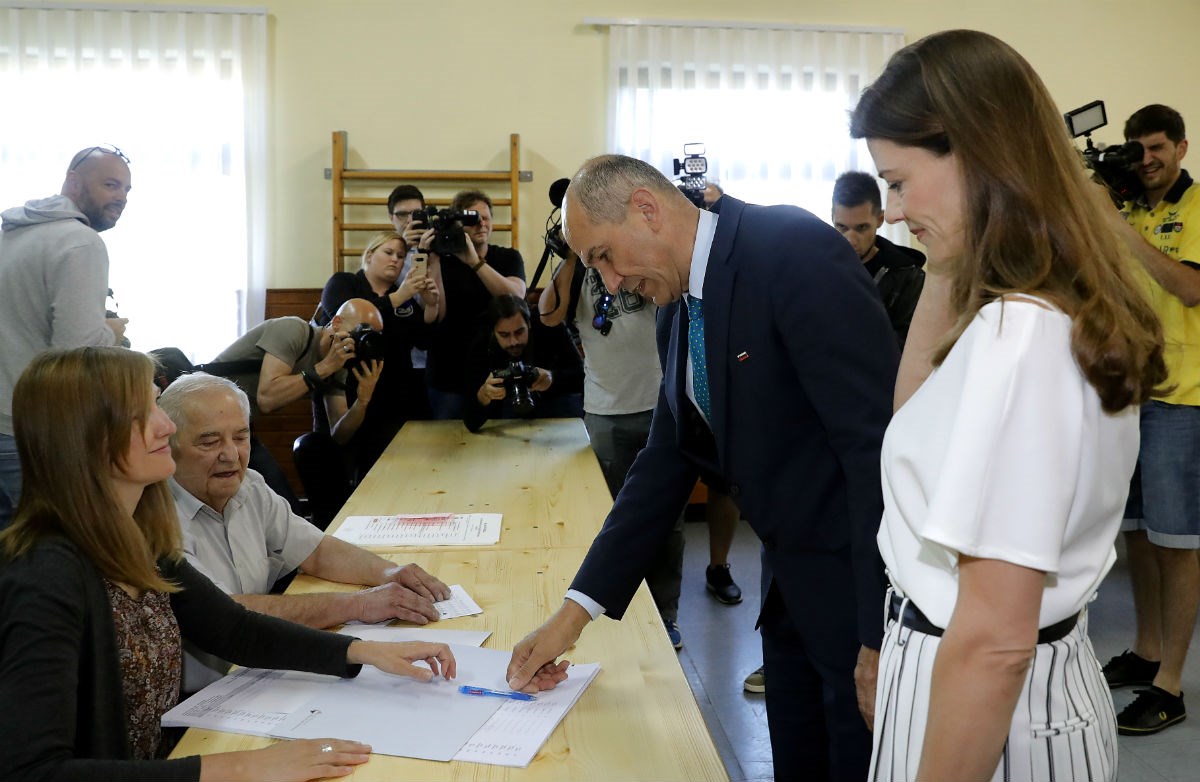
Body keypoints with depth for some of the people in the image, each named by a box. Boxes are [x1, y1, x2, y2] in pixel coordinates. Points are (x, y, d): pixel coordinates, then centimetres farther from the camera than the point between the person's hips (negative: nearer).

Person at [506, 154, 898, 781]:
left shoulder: (795, 251, -19)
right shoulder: (678, 311, 7)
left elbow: (881, 440, -24)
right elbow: (667, 464, 9)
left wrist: (881, 635, -23)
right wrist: (575, 611, 4)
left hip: (864, 582, -8)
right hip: (795, 583, 8)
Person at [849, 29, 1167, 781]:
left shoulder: (1016, 333, -26)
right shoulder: (1073, 313, 2)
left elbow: (994, 643, -27)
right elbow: (916, 409, 19)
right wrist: (944, 272, 8)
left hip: (991, 707, -9)